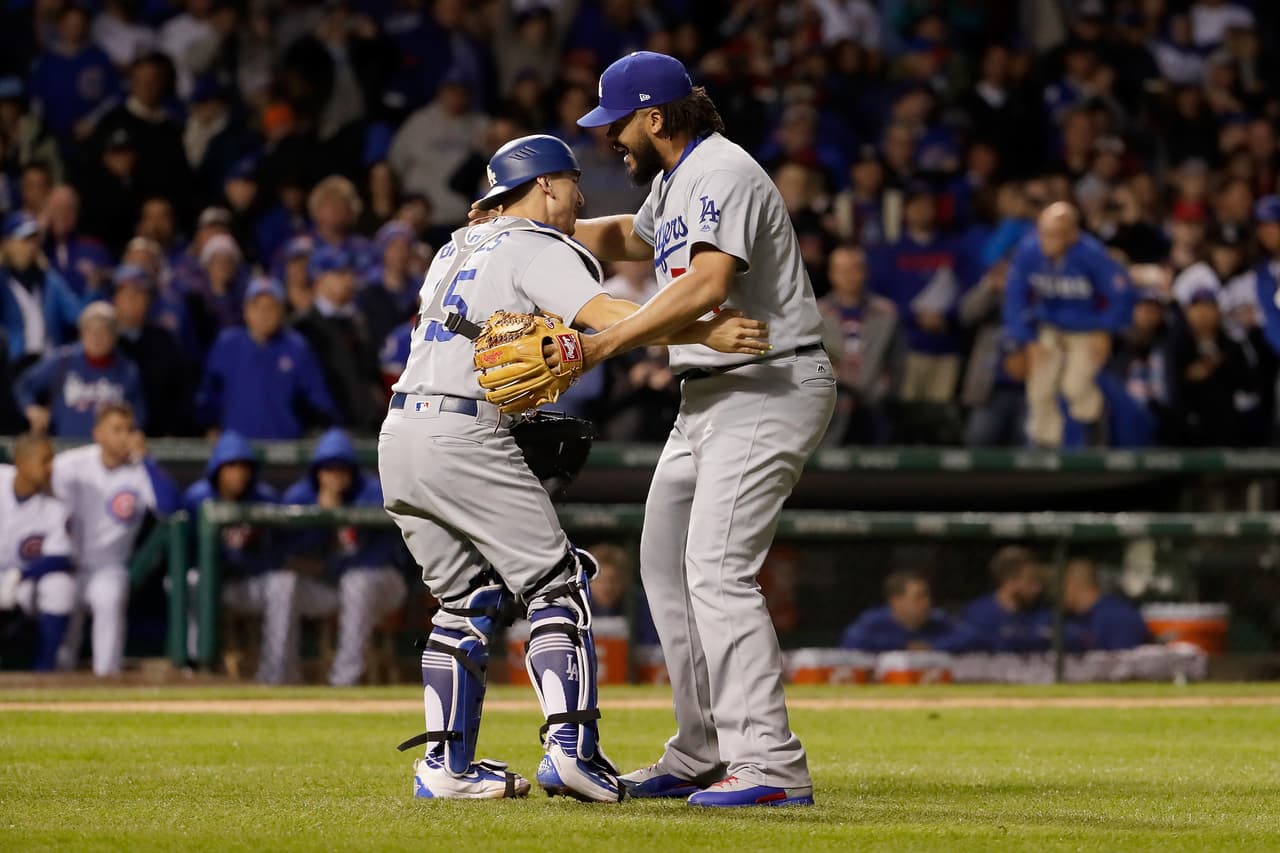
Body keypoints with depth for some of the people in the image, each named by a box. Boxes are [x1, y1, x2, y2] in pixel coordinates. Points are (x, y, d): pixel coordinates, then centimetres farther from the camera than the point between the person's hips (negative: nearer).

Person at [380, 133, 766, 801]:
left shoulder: (457, 247, 24)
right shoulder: (537, 249, -1)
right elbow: (604, 314, -19)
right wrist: (706, 333, -30)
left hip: (398, 436, 8)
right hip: (464, 437, -8)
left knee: (469, 596, 16)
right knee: (556, 582, -3)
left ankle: (446, 764, 11)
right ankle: (571, 746, -16)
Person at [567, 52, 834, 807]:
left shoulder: (722, 174, -17)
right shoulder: (674, 181, 16)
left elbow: (708, 283, -33)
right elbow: (628, 238, 38)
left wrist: (603, 343, -35)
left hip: (772, 386, -11)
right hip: (711, 396, 11)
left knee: (718, 569, -20)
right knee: (667, 566, 14)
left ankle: (772, 766, -24)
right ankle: (703, 756, 20)